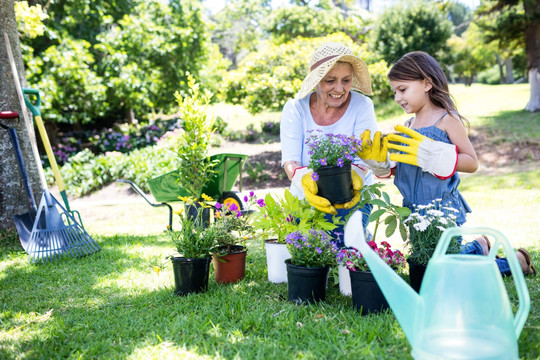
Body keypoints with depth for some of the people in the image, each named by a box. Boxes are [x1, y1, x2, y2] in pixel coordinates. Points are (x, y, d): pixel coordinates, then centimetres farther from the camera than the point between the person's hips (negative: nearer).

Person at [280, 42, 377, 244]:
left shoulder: (362, 106, -7)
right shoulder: (295, 109, -6)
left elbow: (363, 157, -15)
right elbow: (290, 161, -15)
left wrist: (354, 176, -39)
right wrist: (305, 179, -39)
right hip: (306, 200, 1)